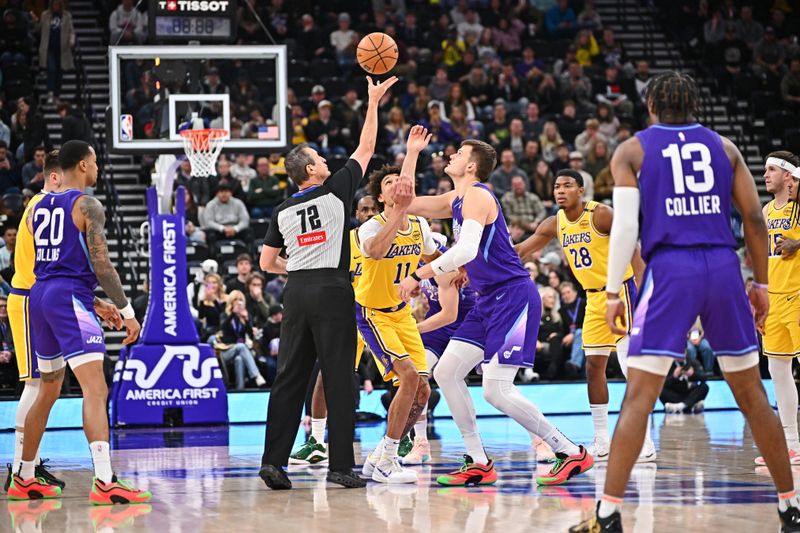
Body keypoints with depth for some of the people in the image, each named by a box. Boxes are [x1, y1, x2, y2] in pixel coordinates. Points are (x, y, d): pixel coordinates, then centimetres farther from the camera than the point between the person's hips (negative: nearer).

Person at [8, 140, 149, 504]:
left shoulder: (38, 207, 16)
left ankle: (24, 479, 28)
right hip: (70, 299, -8)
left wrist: (98, 304, 28)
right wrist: (127, 311, -8)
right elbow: (101, 264, -14)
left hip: (39, 296, 8)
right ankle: (104, 483, -28)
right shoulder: (88, 206, -7)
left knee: (48, 391, 22)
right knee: (95, 389, -15)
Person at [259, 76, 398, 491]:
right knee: (338, 379, -3)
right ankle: (340, 465, -4)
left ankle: (273, 460, -3)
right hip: (332, 291, -5)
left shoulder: (282, 211, 10)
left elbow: (266, 263, 14)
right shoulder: (335, 192, -2)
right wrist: (373, 103, 16)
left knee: (290, 378, 4)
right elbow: (365, 150, 8)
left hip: (297, 292, 5)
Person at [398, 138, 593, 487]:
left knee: (496, 390, -16)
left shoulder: (477, 196, -14)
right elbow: (409, 205, 24)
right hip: (490, 301, 10)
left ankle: (572, 453, -7)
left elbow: (467, 250, -28)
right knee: (446, 373, 7)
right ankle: (478, 464, 10)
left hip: (514, 297, -10)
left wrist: (419, 275, -25)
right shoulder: (456, 199, 16)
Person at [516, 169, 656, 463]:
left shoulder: (601, 215, -16)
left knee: (631, 366, -13)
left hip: (620, 290, -8)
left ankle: (644, 443, -13)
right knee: (594, 367, 8)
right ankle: (601, 444, 16)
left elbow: (633, 251, -19)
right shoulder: (555, 224, 3)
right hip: (594, 298, 8)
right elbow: (519, 252, 8)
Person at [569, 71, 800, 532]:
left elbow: (625, 225, -3)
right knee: (751, 394, 13)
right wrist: (761, 283, 17)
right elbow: (755, 219, 10)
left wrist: (613, 291, 0)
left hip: (669, 269, -2)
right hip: (724, 269, 3)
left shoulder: (632, 151, 9)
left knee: (639, 398, -4)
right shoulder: (723, 146, 15)